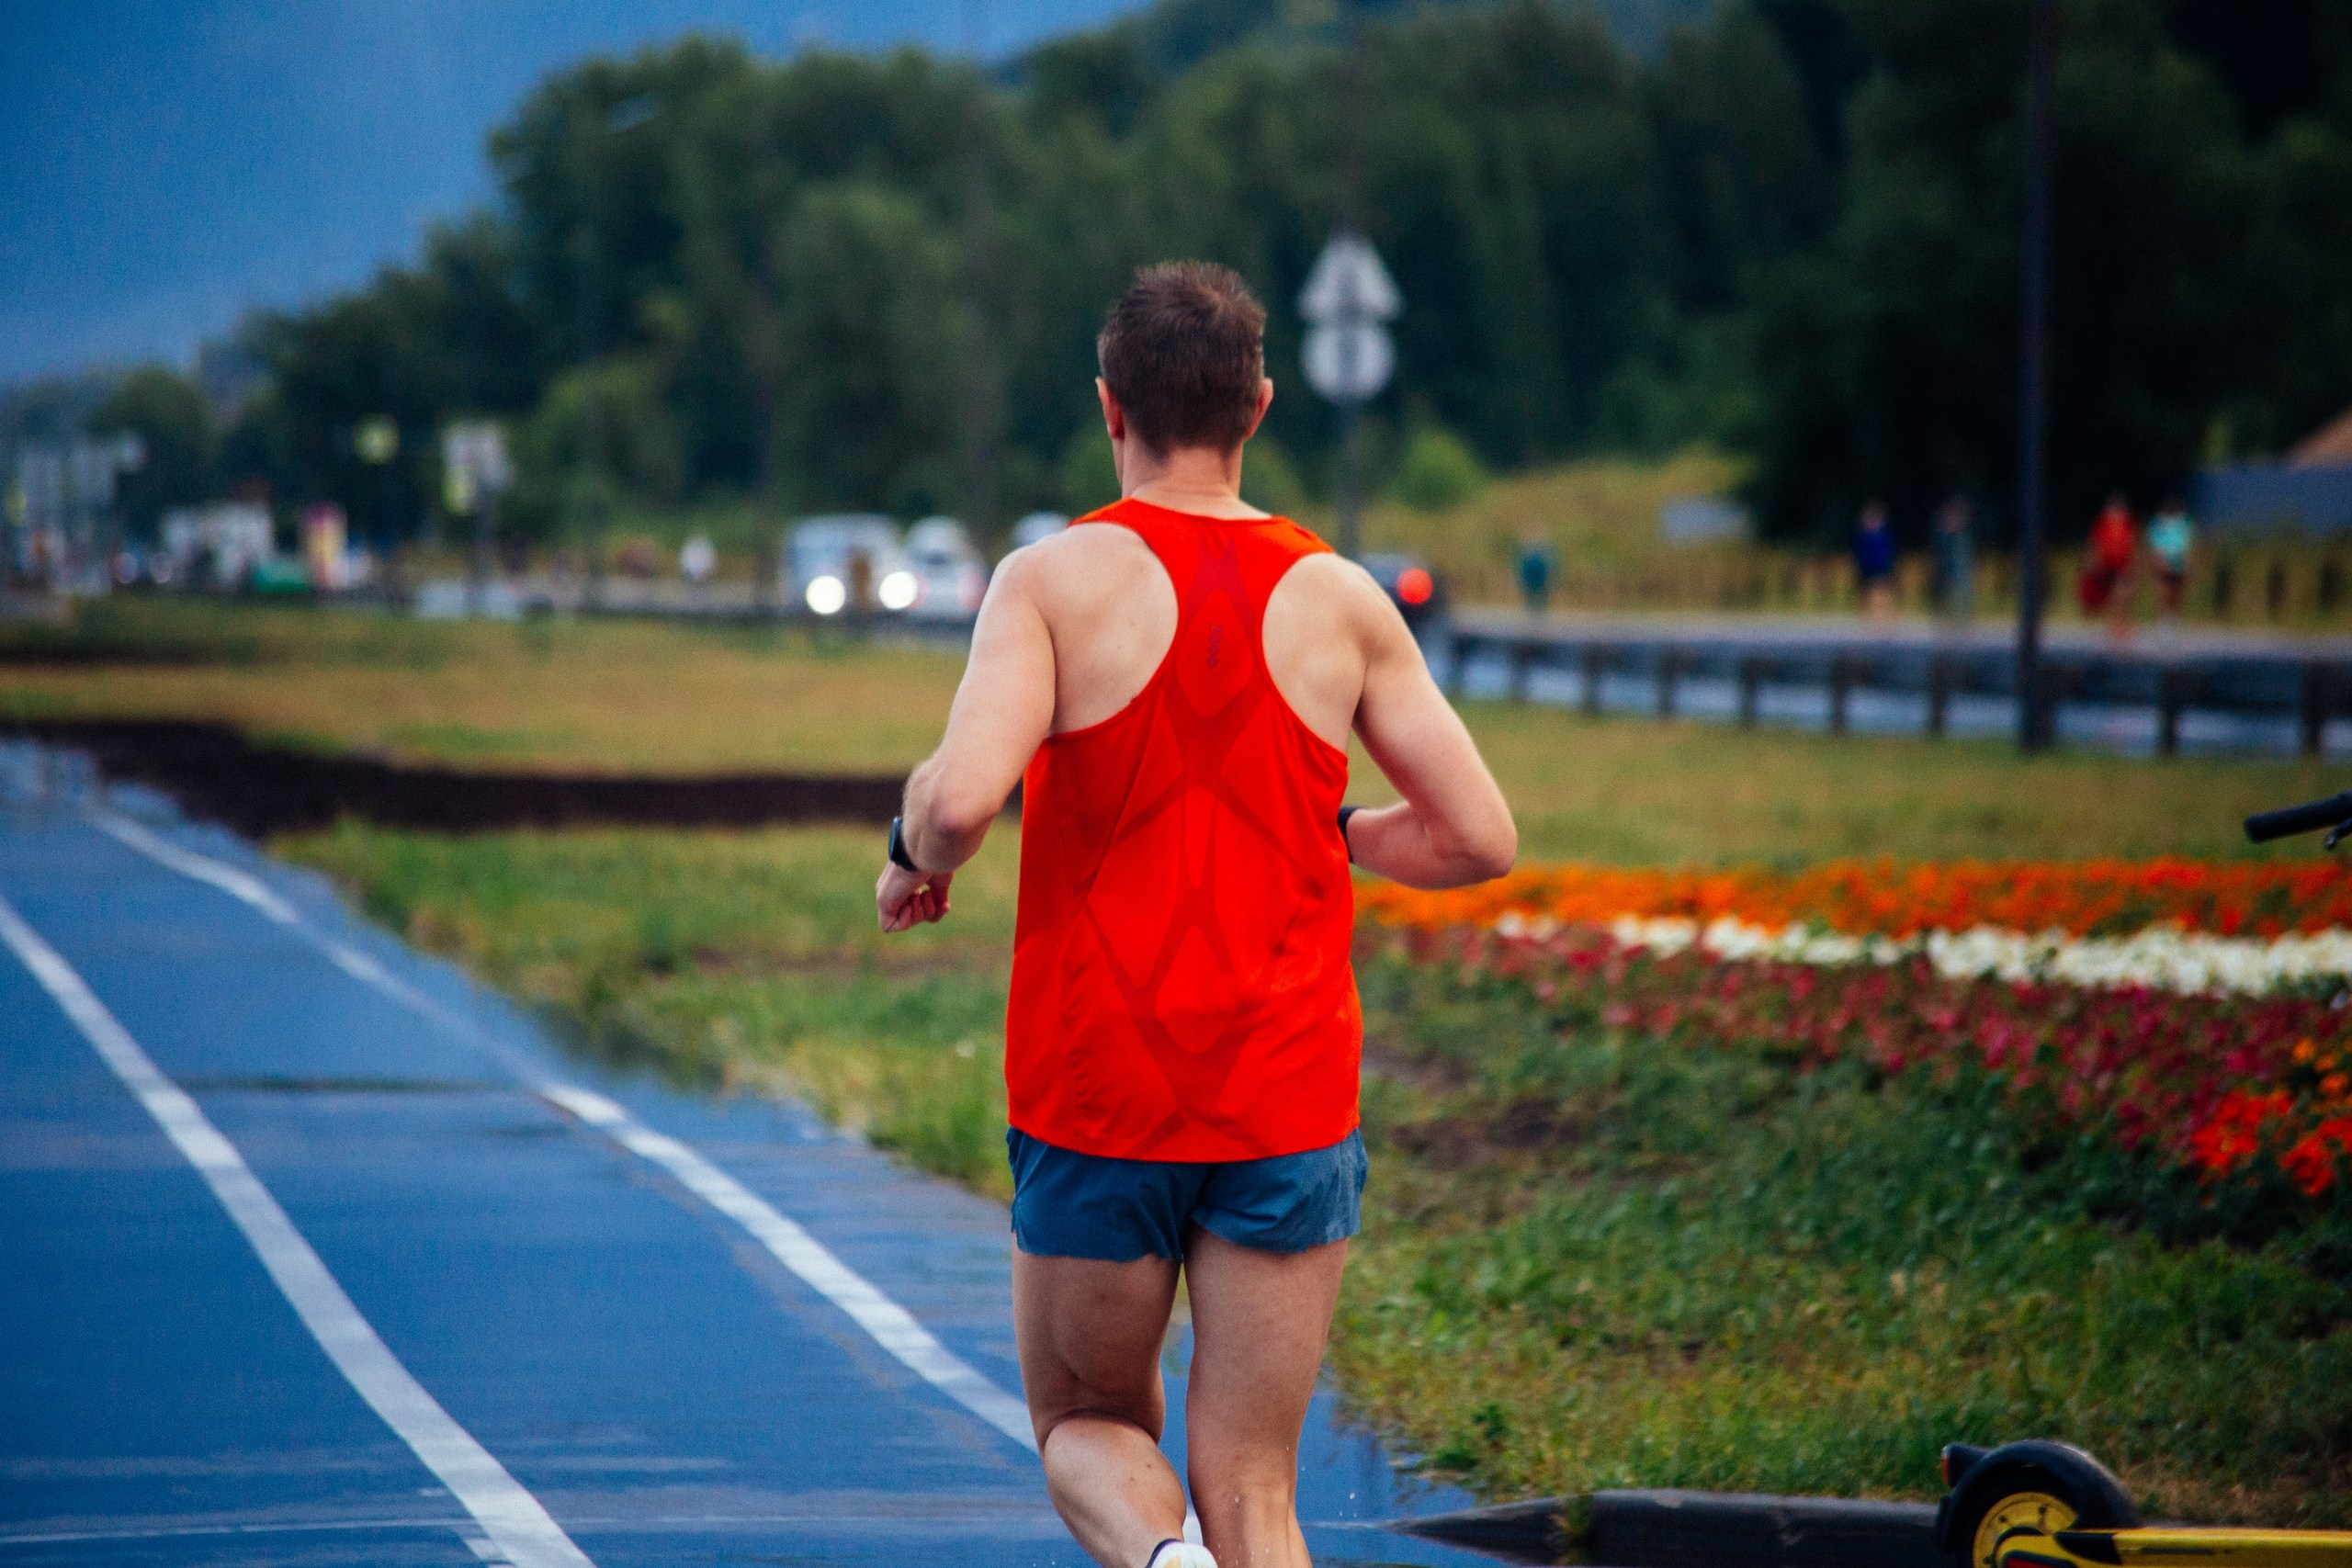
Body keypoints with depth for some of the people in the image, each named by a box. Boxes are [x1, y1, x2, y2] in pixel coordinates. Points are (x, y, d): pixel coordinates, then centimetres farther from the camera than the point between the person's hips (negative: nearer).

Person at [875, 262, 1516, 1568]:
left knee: (1087, 1426, 18)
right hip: (1290, 1108, 1)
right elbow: (1479, 839, 3)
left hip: (1094, 1100, -1)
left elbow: (961, 793, -22)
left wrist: (913, 858, 0)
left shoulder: (1054, 581, -7)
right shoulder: (1342, 602, 1)